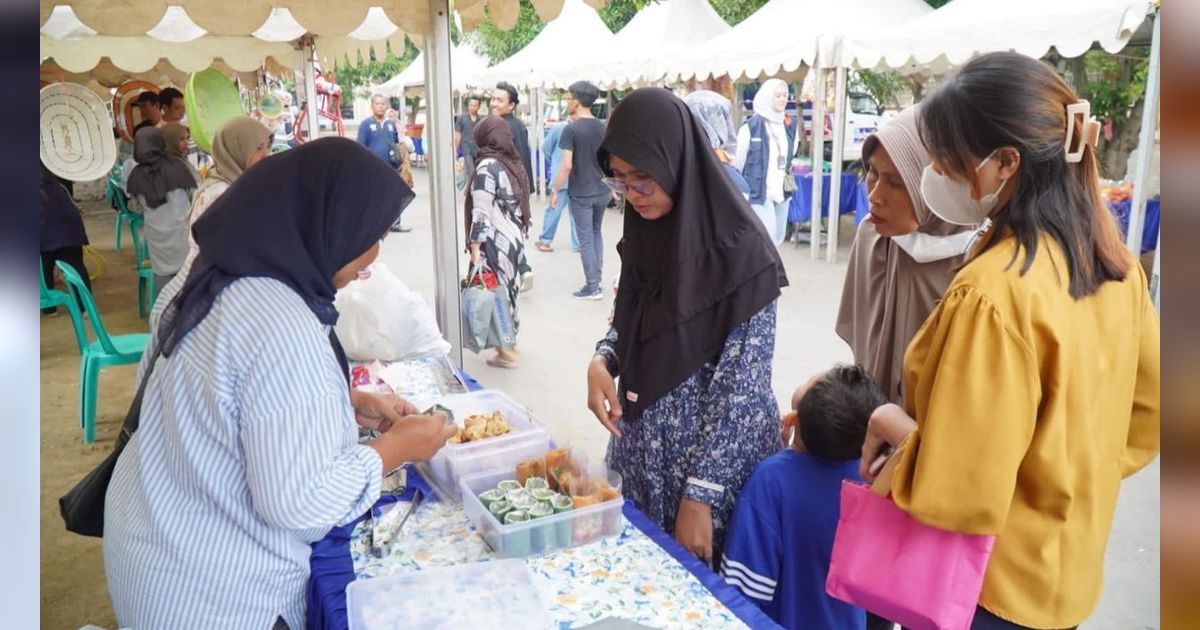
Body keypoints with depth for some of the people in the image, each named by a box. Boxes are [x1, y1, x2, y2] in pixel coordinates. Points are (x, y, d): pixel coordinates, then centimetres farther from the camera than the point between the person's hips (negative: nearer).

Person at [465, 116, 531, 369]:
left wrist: (475, 247, -15)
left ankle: (506, 351, 8)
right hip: (515, 238, 8)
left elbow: (481, 212, -17)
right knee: (507, 289, 16)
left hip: (496, 242, -8)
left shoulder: (487, 166, -13)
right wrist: (518, 233, 18)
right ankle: (510, 342, 27)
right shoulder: (513, 162, 10)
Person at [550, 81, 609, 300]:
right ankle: (597, 279, 22)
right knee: (596, 234, 20)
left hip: (581, 194, -5)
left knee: (586, 239, 2)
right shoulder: (602, 128, 4)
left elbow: (566, 166, -17)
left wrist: (555, 190, -8)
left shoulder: (571, 130, -13)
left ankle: (593, 287, 7)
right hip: (602, 191, 6)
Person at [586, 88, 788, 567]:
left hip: (712, 457, -6)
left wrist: (700, 494, -18)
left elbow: (743, 385, -19)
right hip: (644, 449, 6)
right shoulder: (645, 231, 0)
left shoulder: (740, 250, -20)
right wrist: (601, 361, -9)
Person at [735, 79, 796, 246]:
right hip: (759, 192, -7)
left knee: (779, 236, 13)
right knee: (769, 236, -11)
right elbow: (738, 160, -4)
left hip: (782, 191, 7)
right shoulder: (751, 126, -11)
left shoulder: (790, 126, 8)